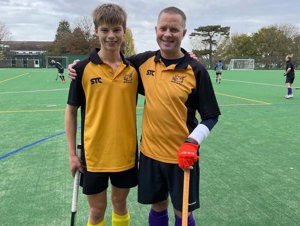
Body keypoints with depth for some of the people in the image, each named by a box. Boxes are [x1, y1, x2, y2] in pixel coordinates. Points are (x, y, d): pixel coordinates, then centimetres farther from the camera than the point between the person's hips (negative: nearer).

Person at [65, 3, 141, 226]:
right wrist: (72, 153, -3)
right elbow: (71, 111, -2)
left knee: (120, 204, 20)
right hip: (94, 154, -2)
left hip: (126, 153, 2)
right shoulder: (83, 68, -8)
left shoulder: (133, 68, -2)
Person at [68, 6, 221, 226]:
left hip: (182, 156, -3)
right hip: (150, 152, 3)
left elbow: (211, 116, -6)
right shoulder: (144, 61, -1)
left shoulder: (196, 70, -11)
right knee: (158, 206, 19)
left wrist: (192, 142, -21)